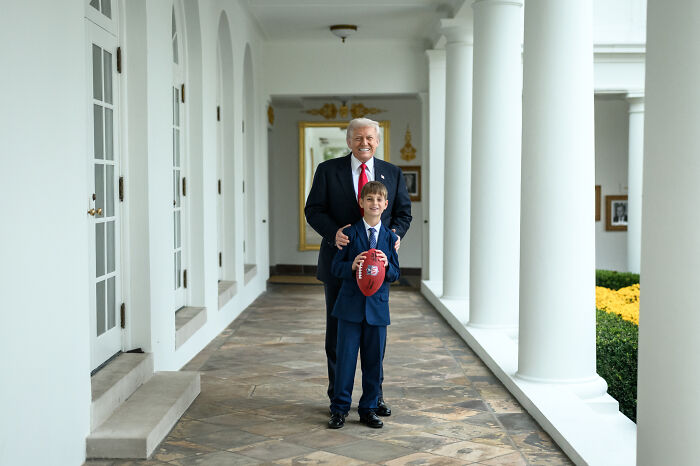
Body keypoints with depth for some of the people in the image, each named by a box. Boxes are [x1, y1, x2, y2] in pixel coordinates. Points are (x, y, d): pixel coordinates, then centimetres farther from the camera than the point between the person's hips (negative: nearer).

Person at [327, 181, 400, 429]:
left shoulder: (390, 237, 6)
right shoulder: (349, 233, 0)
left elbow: (395, 274, 7)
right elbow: (335, 267, -1)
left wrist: (386, 266, -15)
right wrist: (351, 266, -20)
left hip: (377, 306, 2)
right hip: (350, 306, -2)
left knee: (374, 360, 7)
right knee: (345, 357, 1)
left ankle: (368, 409, 19)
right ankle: (339, 409, 12)